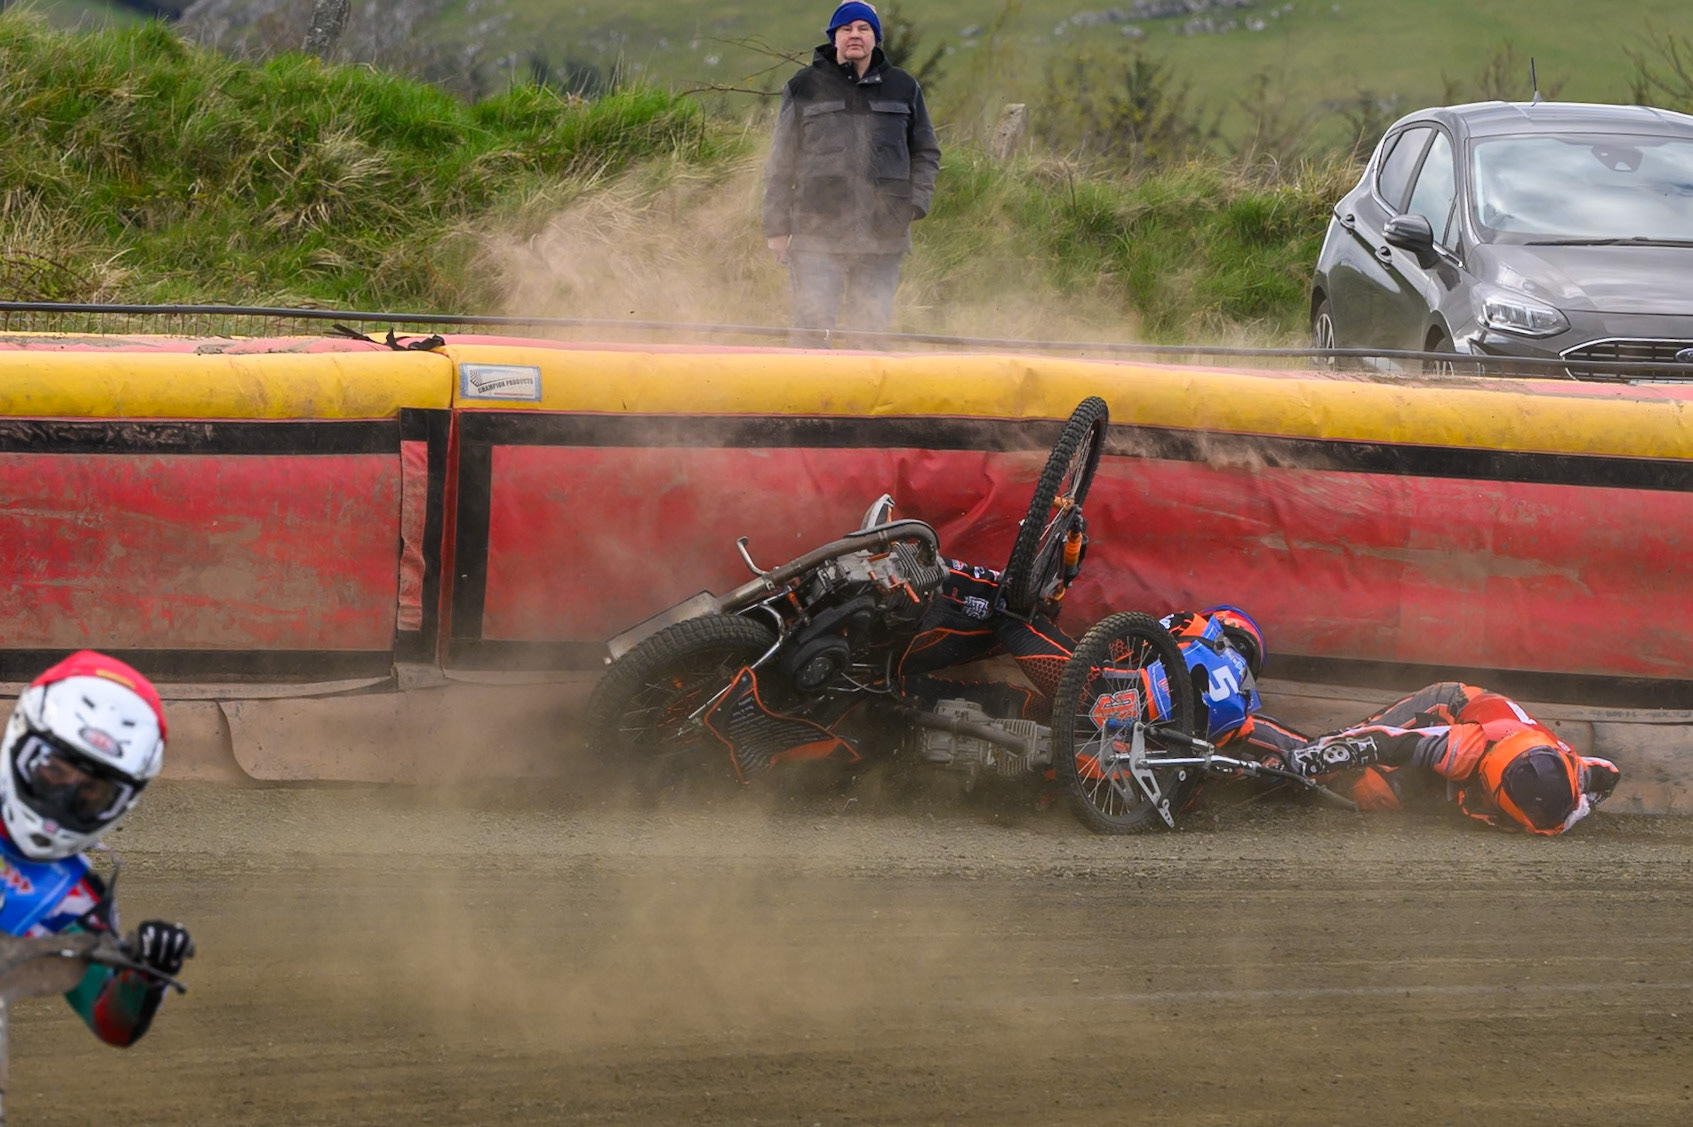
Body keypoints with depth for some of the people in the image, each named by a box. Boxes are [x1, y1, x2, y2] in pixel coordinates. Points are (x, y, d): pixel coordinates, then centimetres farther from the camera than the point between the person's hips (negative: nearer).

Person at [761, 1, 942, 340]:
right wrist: (776, 227, 4)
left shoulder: (903, 88, 12)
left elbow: (926, 152, 21)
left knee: (873, 326, 3)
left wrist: (916, 203, 4)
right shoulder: (805, 88, 7)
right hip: (818, 233, -2)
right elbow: (781, 162, 9)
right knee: (813, 324, -10)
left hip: (882, 235, 2)